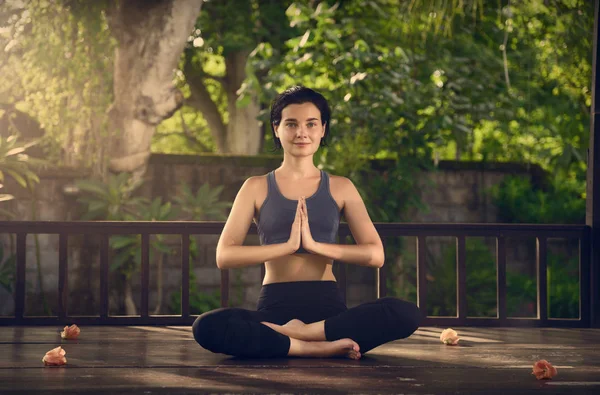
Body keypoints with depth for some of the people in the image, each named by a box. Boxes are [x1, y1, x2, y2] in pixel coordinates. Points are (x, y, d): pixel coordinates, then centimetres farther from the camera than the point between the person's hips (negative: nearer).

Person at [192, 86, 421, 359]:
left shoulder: (341, 188, 11)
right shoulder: (257, 188, 8)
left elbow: (375, 254, 0)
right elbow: (224, 256, -4)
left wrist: (314, 244, -13)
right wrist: (288, 245, -15)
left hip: (327, 306, 1)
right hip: (275, 306, -1)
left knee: (406, 314, -28)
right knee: (207, 328, -33)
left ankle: (295, 333, -22)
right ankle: (317, 347, -27)